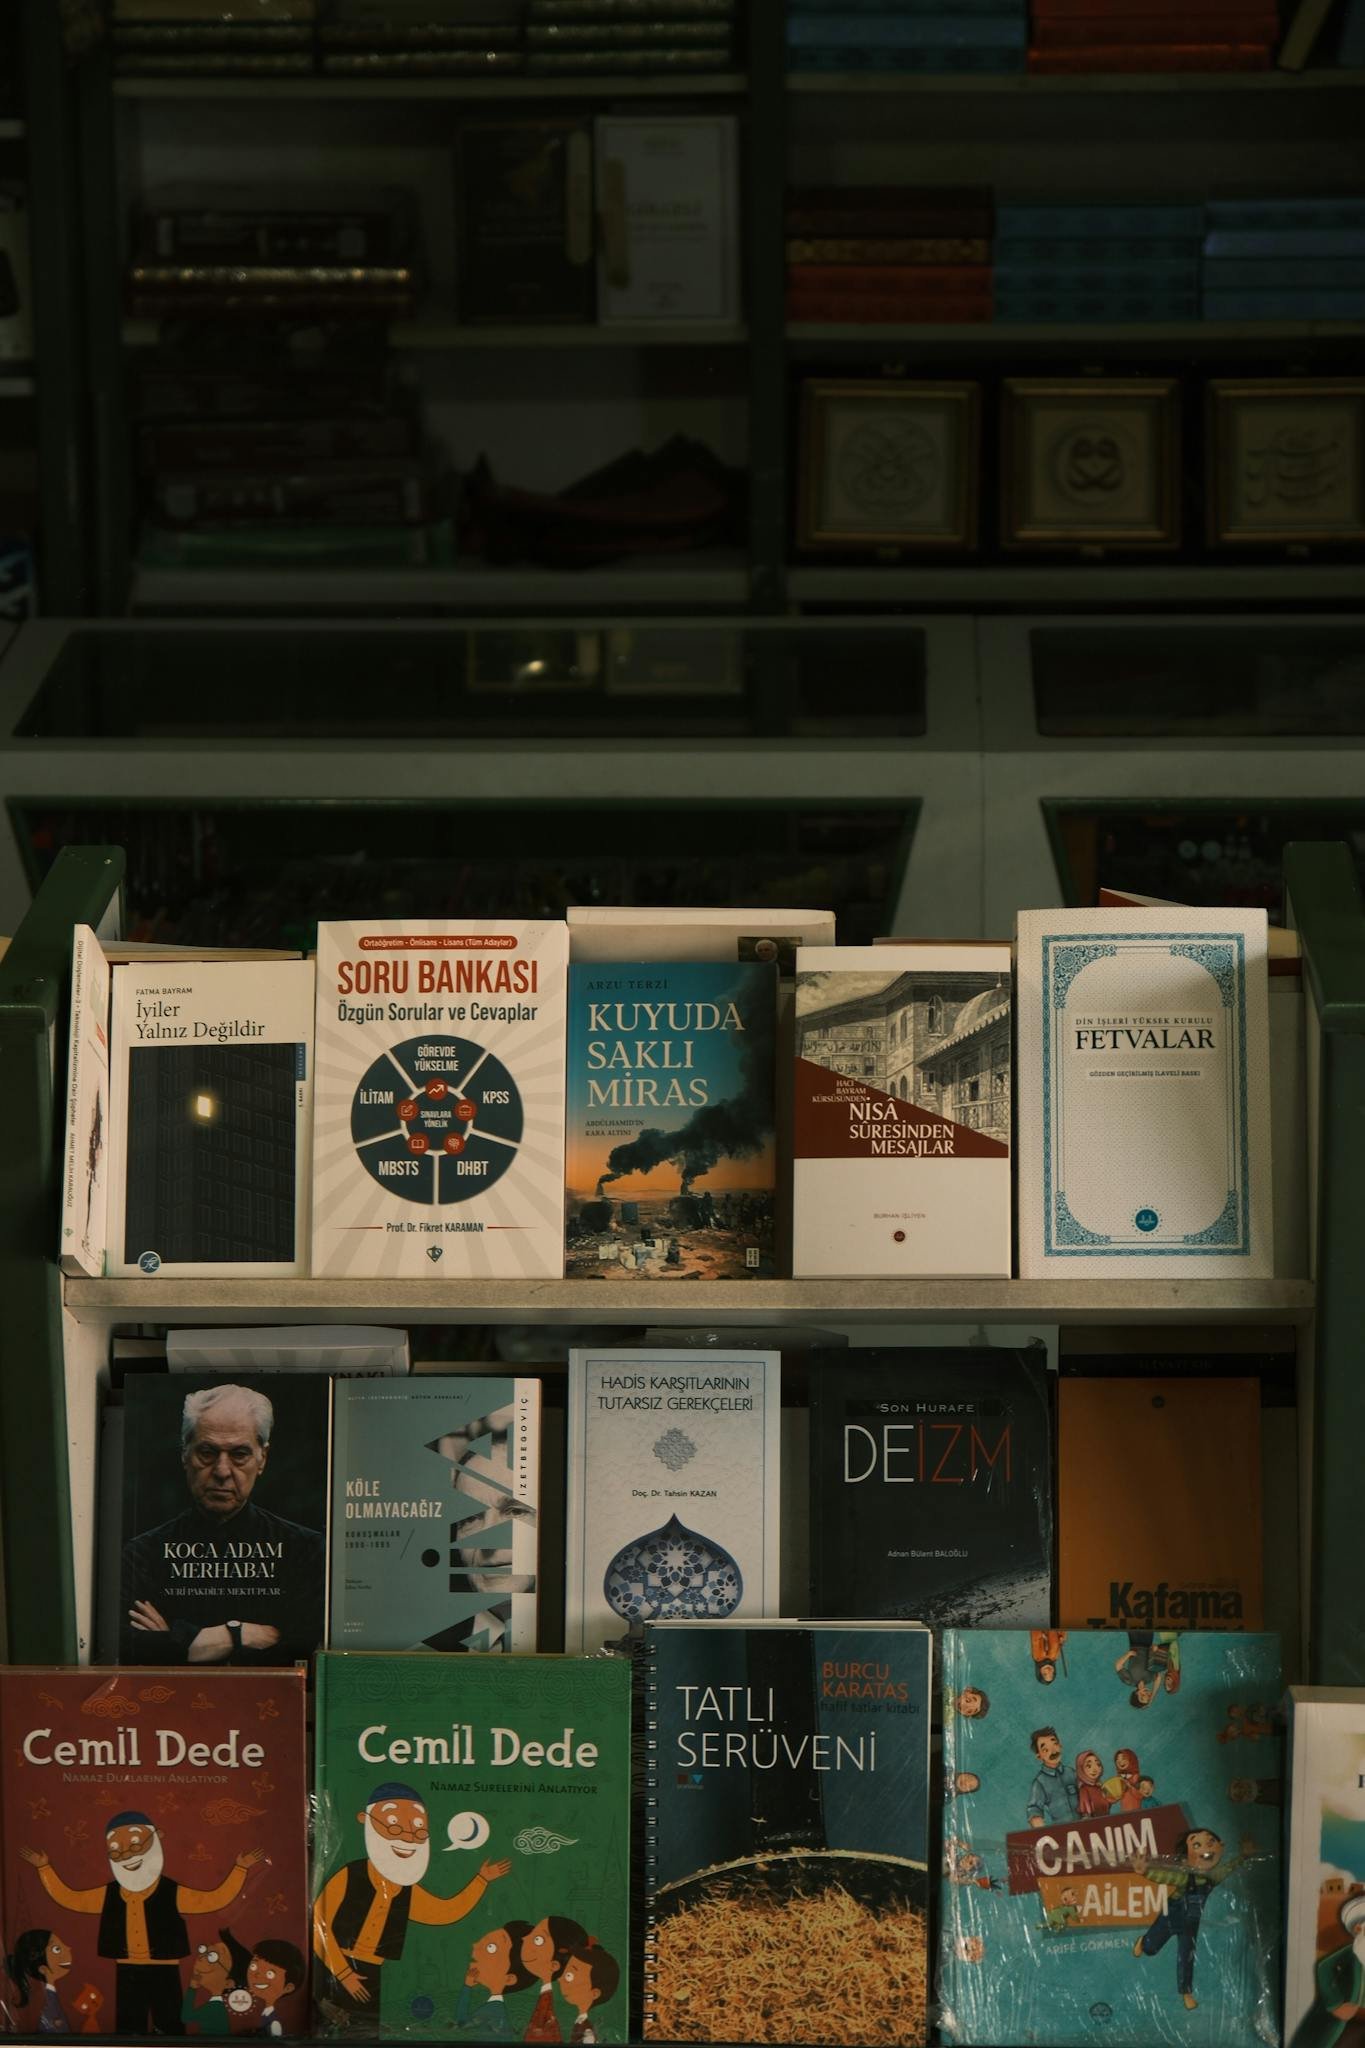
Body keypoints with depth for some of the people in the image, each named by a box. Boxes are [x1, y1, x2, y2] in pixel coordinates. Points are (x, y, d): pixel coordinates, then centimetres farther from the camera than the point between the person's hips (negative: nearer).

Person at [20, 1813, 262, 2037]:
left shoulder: (172, 1893, -5)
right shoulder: (109, 1895, 4)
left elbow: (216, 1899, -8)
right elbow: (67, 1897, 11)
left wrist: (240, 1868, -16)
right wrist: (44, 1867, 8)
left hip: (164, 1971, -3)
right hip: (128, 1973, 3)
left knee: (169, 2029, 0)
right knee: (128, 2029, 7)